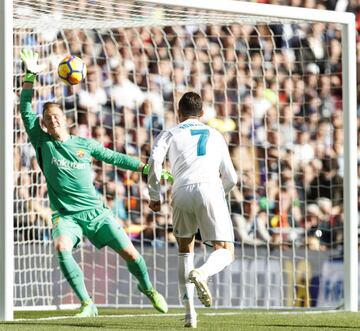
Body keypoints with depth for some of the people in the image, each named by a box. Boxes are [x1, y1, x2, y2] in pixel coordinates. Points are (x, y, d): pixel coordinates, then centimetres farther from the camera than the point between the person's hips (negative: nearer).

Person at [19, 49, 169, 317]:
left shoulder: (85, 144, 6)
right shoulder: (43, 143, 1)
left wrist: (147, 169, 13)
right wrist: (30, 78, -15)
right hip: (66, 215, -1)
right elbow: (26, 111, -7)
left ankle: (147, 288, 28)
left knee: (129, 252, -4)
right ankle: (87, 304, -26)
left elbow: (115, 157, 16)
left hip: (96, 211, 1)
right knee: (62, 248, -32)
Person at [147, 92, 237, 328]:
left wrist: (155, 196, 10)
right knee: (225, 252, -1)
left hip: (182, 192, 1)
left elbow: (155, 161, 1)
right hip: (210, 189, -1)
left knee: (185, 249, 20)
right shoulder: (215, 136, 29)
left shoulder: (169, 134, 22)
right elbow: (231, 178, 30)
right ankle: (201, 274, -37)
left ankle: (189, 311, 9)